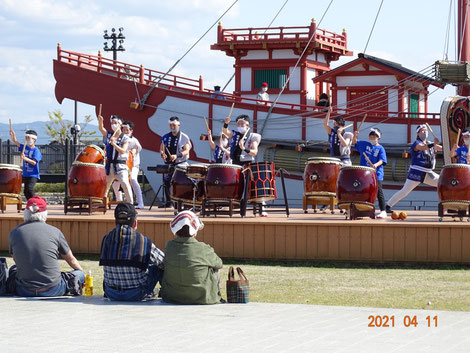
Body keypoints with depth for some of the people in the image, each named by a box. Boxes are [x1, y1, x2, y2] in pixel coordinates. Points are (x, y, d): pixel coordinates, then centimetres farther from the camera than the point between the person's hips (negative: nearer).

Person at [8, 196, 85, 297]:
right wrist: (82, 273, 33)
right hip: (52, 291, -1)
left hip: (24, 292, 2)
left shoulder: (14, 233, 0)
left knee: (13, 269, 32)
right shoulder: (55, 231, -3)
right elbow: (71, 260, 12)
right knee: (79, 274, 22)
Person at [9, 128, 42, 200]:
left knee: (29, 189, -24)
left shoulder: (36, 150, -12)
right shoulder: (25, 147, 8)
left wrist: (25, 158, -36)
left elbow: (34, 162, -23)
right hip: (25, 175, 8)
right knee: (26, 191, 11)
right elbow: (15, 141, 6)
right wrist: (13, 135, -14)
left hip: (33, 175, -8)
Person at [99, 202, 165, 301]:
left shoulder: (106, 239, -6)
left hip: (111, 294, 3)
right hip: (136, 296, -3)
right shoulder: (144, 242, -16)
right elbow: (164, 261, -1)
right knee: (159, 266, 19)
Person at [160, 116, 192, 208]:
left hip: (180, 164, -5)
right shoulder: (165, 137, 12)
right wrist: (162, 154, -14)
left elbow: (187, 151, -8)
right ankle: (168, 202, 15)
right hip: (168, 164, 5)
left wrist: (177, 156, -24)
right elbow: (161, 149, 11)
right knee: (166, 182, 4)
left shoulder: (184, 137, 0)